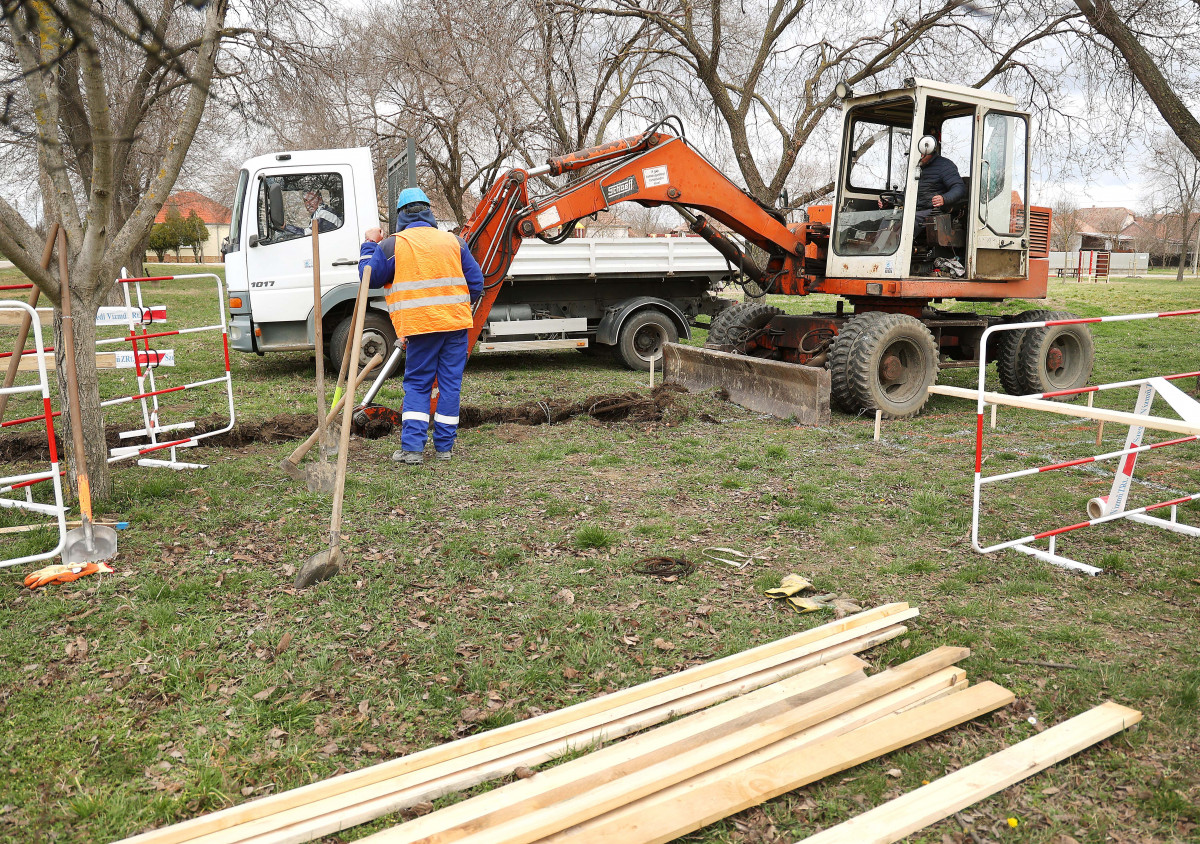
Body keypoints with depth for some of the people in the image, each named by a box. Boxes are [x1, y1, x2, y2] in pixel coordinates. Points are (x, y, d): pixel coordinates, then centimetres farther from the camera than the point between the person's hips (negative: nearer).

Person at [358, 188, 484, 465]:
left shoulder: (391, 245, 0)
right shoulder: (453, 241, 10)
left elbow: (370, 277, 9)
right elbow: (476, 282, 12)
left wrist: (369, 245, 22)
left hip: (421, 326, -2)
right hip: (456, 323, 2)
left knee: (417, 385, 6)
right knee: (450, 384, 7)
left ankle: (412, 447, -2)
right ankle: (445, 447, 12)